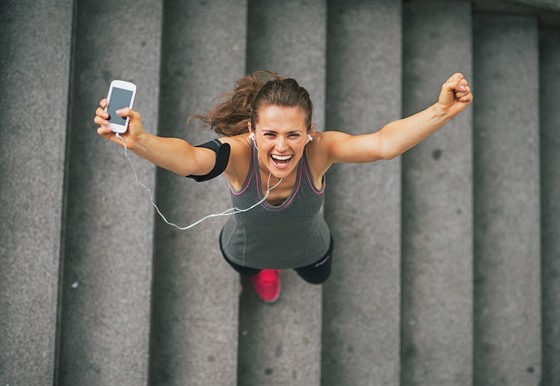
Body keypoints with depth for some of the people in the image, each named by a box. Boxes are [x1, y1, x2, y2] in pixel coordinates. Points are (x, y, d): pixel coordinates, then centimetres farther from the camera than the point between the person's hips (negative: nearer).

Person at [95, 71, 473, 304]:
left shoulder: (318, 150, -40)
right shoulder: (238, 152, -43)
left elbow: (382, 144, -59)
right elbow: (187, 159, -66)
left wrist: (441, 112, -76)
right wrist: (139, 141, -88)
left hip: (309, 251, 1)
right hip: (245, 252, -1)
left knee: (319, 278, 36)